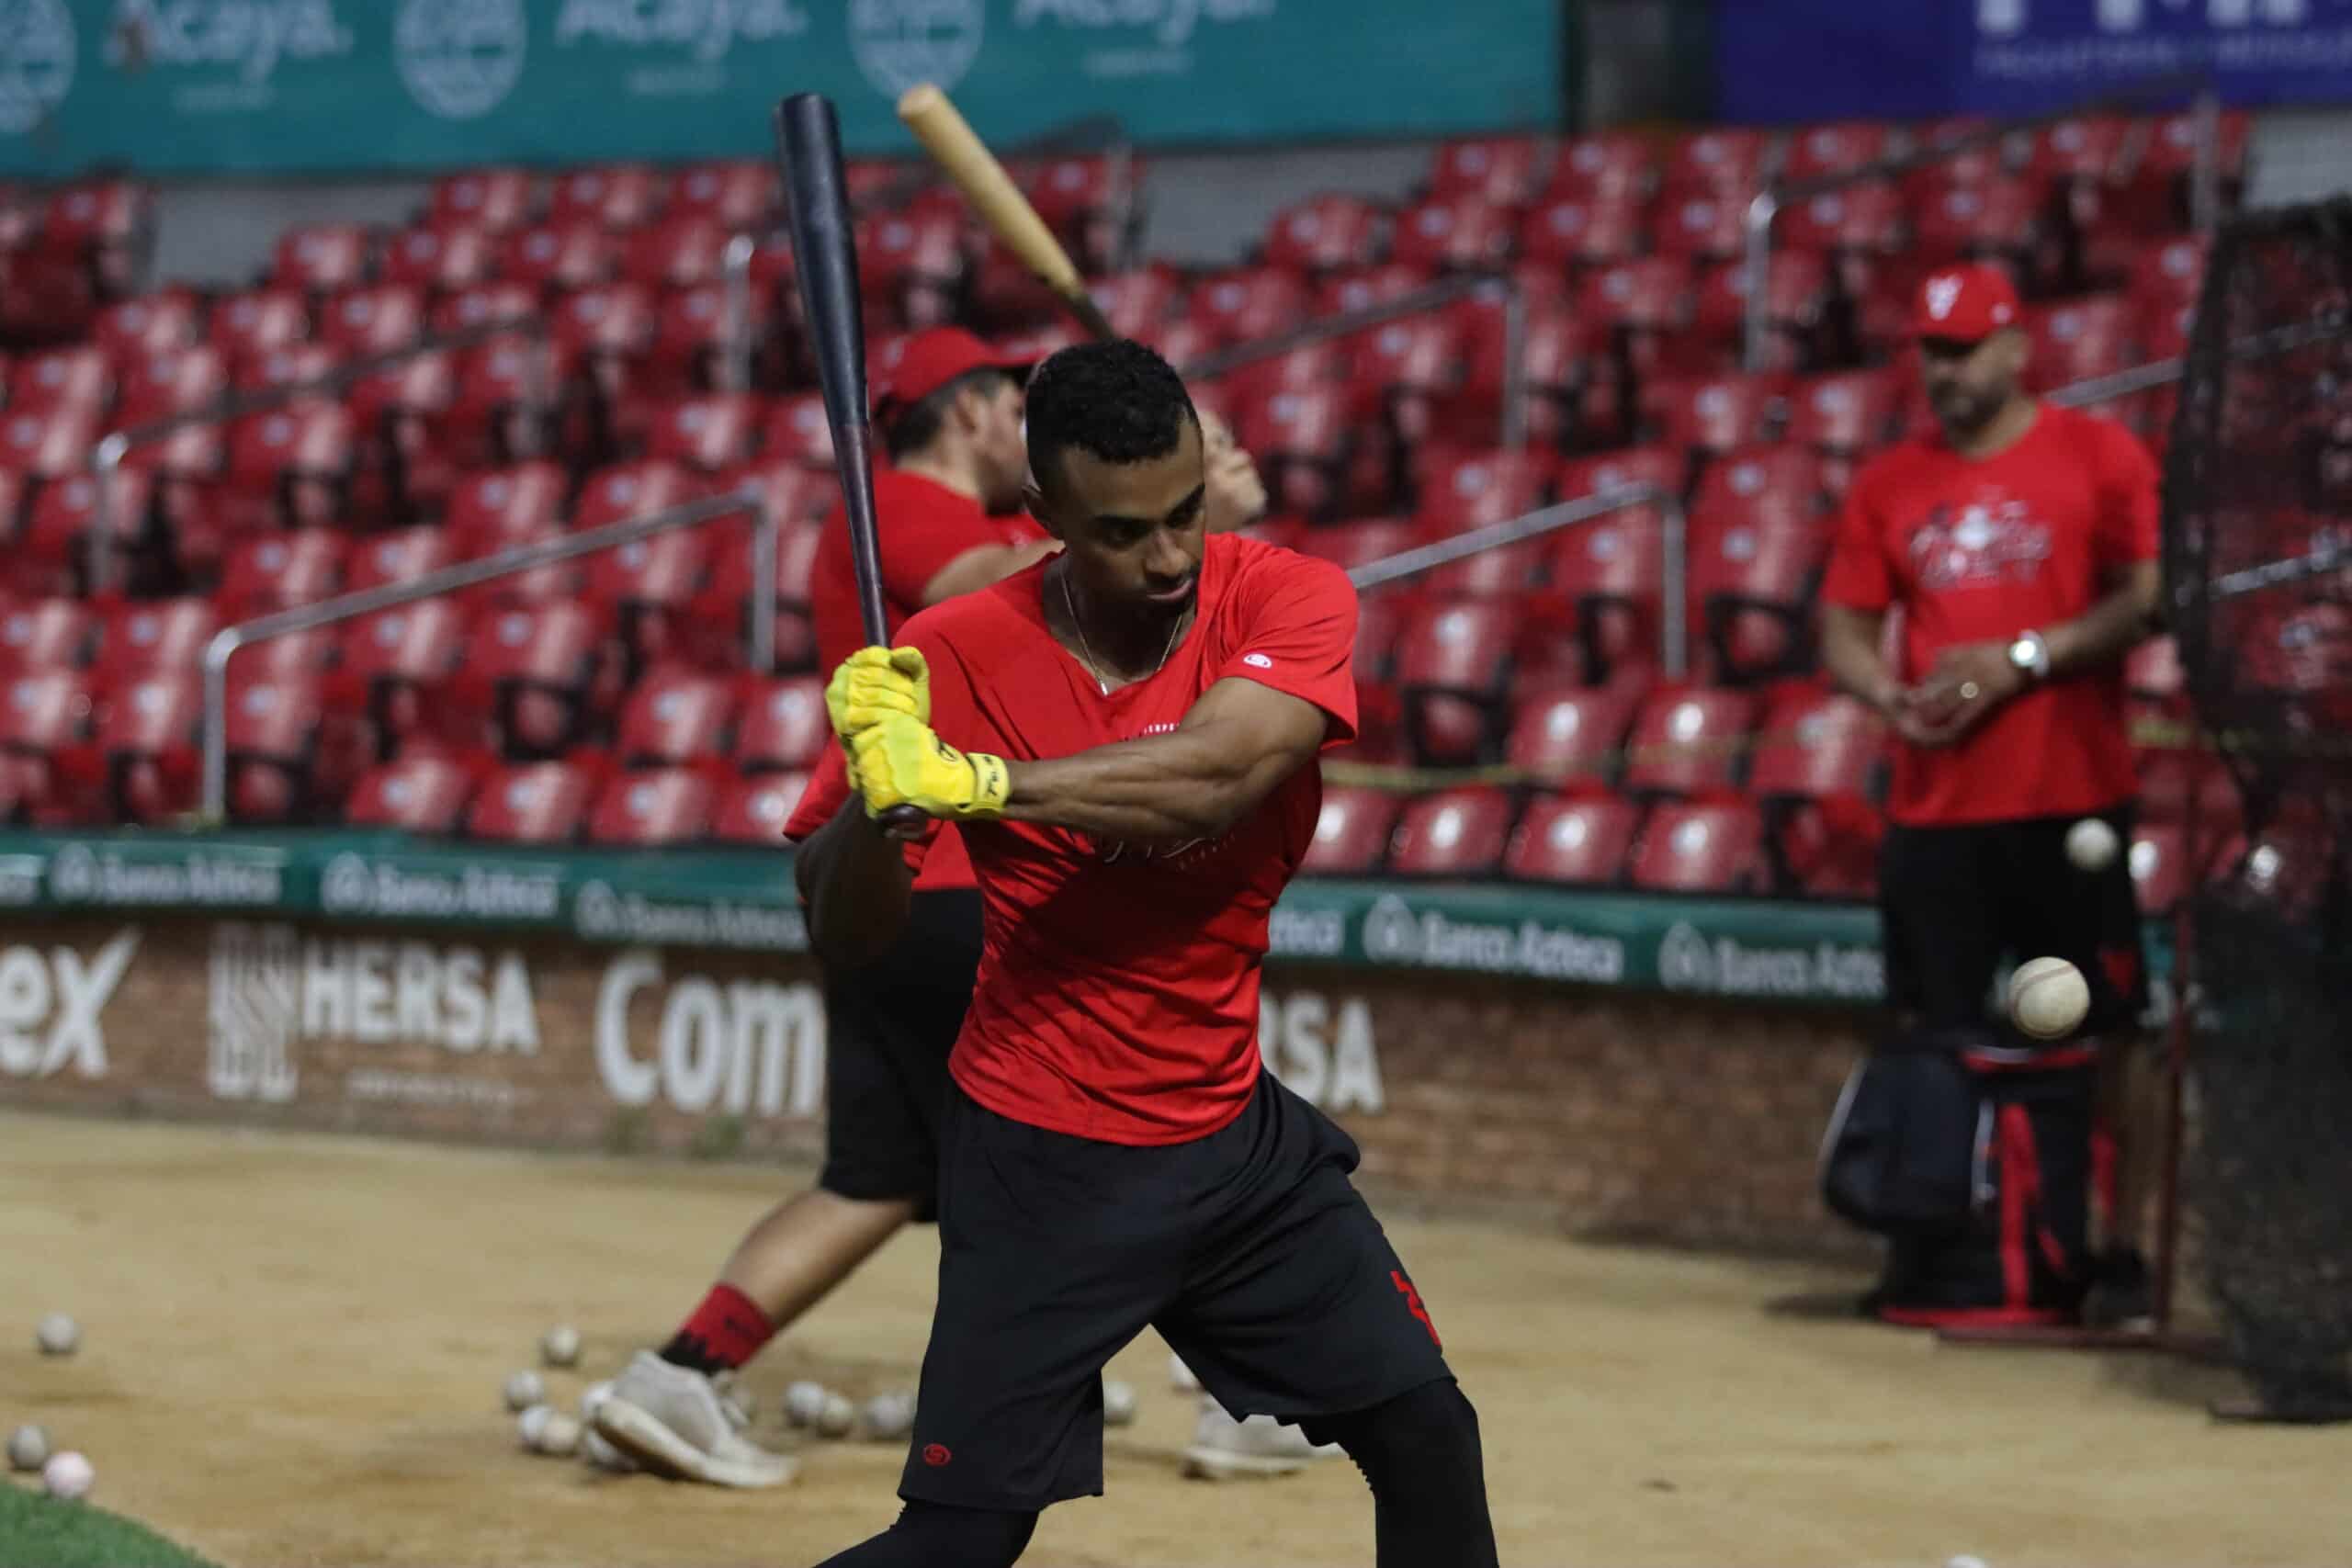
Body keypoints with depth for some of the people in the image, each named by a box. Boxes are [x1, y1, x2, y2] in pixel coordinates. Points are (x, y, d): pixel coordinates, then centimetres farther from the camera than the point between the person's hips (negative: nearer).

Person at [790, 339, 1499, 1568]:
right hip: (1040, 1165, -3)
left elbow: (1213, 774, -30)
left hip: (1234, 1134, 3)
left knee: (1426, 1437, 6)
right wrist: (875, 801, -31)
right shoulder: (954, 657, -13)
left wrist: (966, 783, -39)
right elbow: (843, 935, -10)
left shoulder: (1288, 600, -10)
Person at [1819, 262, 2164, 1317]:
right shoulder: (1888, 485, 12)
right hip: (1933, 811, 4)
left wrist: (2022, 659, -14)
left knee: (2095, 1033, -3)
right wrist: (1888, 694, -8)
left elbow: (2149, 597, -6)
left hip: (2071, 803, -4)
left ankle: (2114, 1241, 4)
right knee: (1936, 1037, 3)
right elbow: (1843, 629, 13)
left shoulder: (2097, 454, 1)